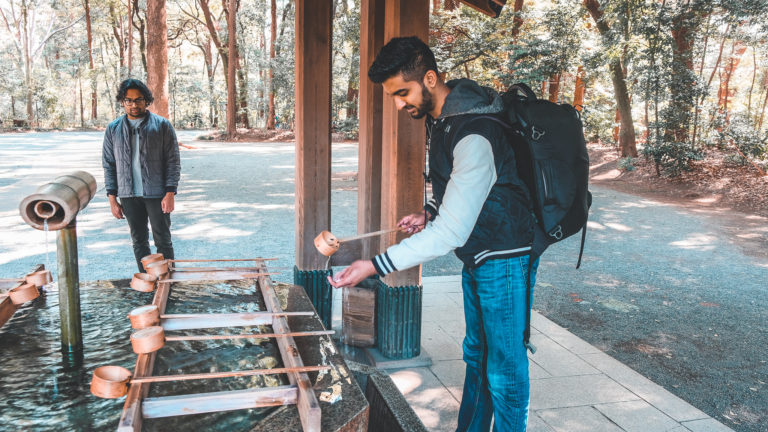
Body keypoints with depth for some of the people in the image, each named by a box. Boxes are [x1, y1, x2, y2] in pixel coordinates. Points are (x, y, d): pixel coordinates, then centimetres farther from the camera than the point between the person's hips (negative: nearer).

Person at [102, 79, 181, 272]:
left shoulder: (162, 125, -1)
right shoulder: (113, 129, 8)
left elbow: (173, 162, -3)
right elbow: (109, 165, 10)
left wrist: (170, 193, -11)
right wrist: (112, 198, 3)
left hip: (156, 194, -3)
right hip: (128, 196, 3)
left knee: (163, 240, 1)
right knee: (139, 242, 10)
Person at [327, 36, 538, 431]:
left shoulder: (474, 136, -29)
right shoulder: (438, 117, 3)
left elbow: (451, 233, -32)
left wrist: (375, 266, -33)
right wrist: (431, 212, 0)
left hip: (504, 258, -9)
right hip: (476, 256, 9)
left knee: (503, 369, 2)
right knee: (476, 354, 20)